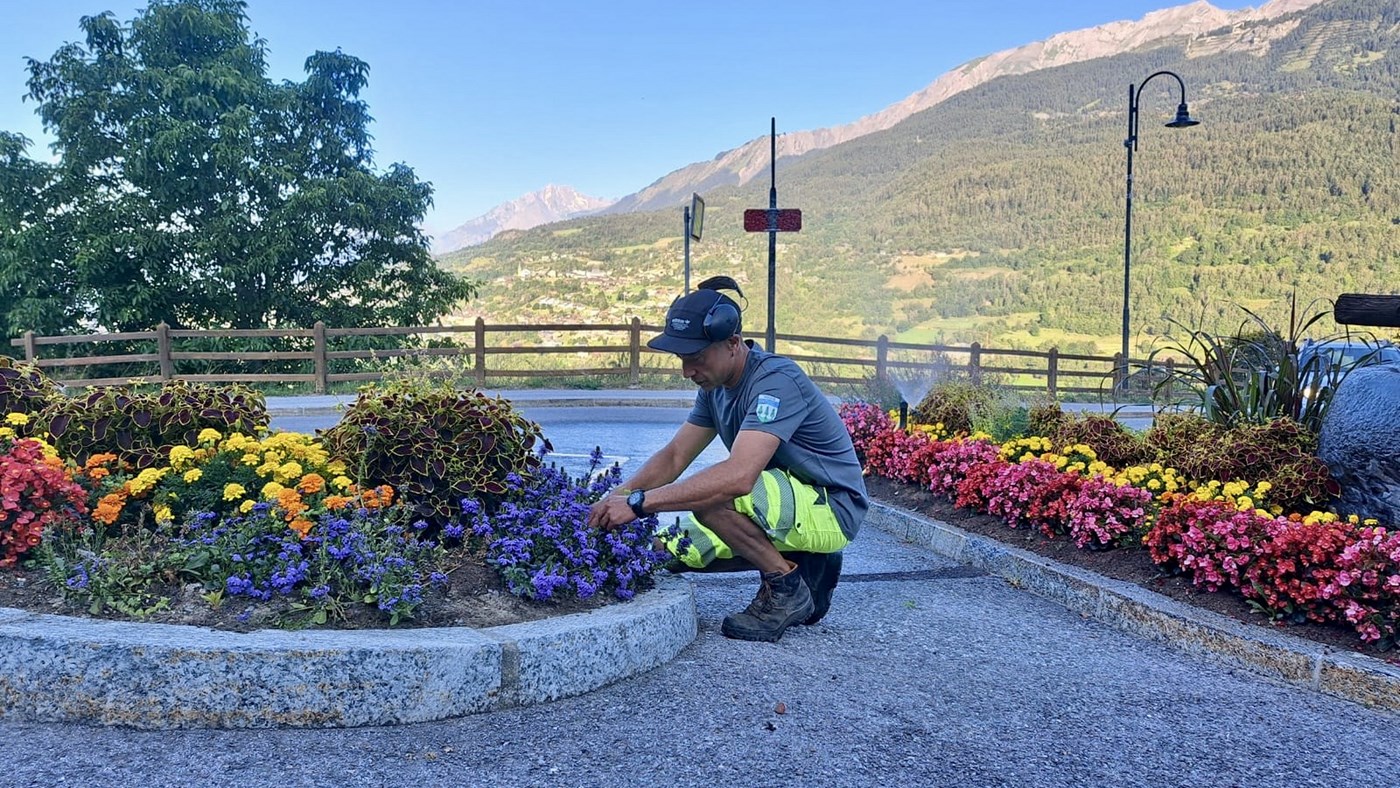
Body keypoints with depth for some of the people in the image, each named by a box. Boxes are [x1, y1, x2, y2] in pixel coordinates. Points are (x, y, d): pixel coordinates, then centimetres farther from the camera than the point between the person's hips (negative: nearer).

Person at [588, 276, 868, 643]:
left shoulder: (776, 381, -27)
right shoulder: (716, 386, 2)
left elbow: (738, 477, -40)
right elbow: (674, 456, 4)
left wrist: (639, 503, -39)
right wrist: (616, 499, -13)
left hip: (831, 509, -9)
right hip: (787, 500, 9)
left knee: (712, 494, -32)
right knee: (670, 550, 2)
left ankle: (786, 587, -10)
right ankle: (804, 565, 8)